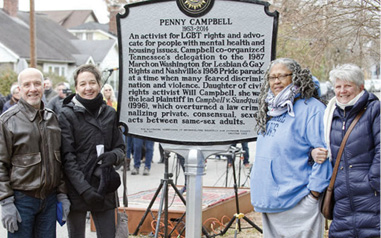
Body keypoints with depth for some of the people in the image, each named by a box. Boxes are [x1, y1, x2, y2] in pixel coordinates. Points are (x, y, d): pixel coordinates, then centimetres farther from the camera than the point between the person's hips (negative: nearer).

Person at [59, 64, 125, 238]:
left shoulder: (109, 113, 10)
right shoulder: (67, 114, -3)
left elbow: (121, 148, 14)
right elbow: (67, 157, -9)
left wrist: (113, 156, -11)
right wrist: (84, 189, -17)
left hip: (105, 189, 4)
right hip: (77, 190, -3)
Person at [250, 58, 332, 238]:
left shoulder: (311, 108, -9)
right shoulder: (270, 111, 16)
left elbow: (322, 153, -14)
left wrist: (314, 193, -16)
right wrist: (259, 192, 16)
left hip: (298, 204, -8)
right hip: (269, 203, 8)